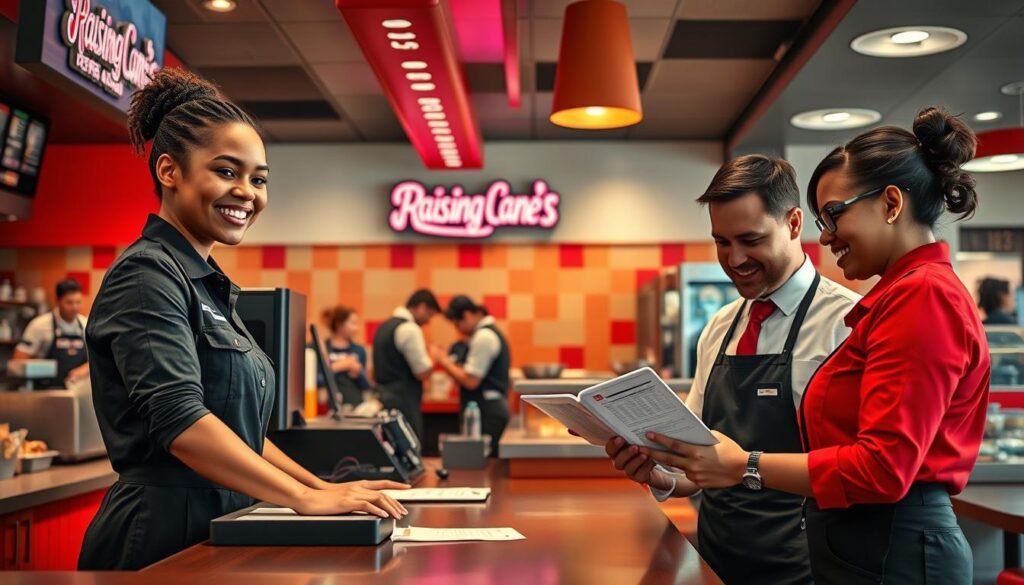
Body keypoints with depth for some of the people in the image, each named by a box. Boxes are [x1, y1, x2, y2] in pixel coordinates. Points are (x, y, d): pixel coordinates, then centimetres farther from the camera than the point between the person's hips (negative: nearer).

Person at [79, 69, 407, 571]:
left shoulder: (208, 285, 14)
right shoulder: (147, 276, -13)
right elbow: (181, 421, -25)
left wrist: (325, 488, 7)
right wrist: (306, 499, -26)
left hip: (214, 537, 9)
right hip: (163, 542, -9)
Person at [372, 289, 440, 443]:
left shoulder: (384, 326, 14)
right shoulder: (410, 329, -14)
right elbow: (423, 372, -15)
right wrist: (434, 357, 2)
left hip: (384, 397, 9)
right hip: (404, 401, -9)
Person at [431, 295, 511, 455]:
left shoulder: (484, 337, -14)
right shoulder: (488, 332, 16)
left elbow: (471, 381, -16)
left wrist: (443, 360, -8)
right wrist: (448, 361, 9)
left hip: (487, 412, -10)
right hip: (491, 410, 10)